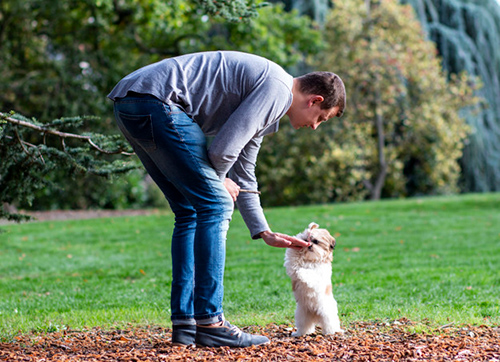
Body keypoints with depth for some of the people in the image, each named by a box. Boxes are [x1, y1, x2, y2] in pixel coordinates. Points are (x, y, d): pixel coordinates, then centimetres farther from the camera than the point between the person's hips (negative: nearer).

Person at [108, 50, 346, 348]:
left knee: (190, 213, 15)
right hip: (156, 100, -11)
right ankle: (209, 323, -4)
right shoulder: (277, 88, -6)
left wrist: (265, 233, 36)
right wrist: (218, 180, 9)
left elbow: (242, 177, 34)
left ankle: (184, 323, 14)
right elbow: (222, 147, -11)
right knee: (214, 205, -6)